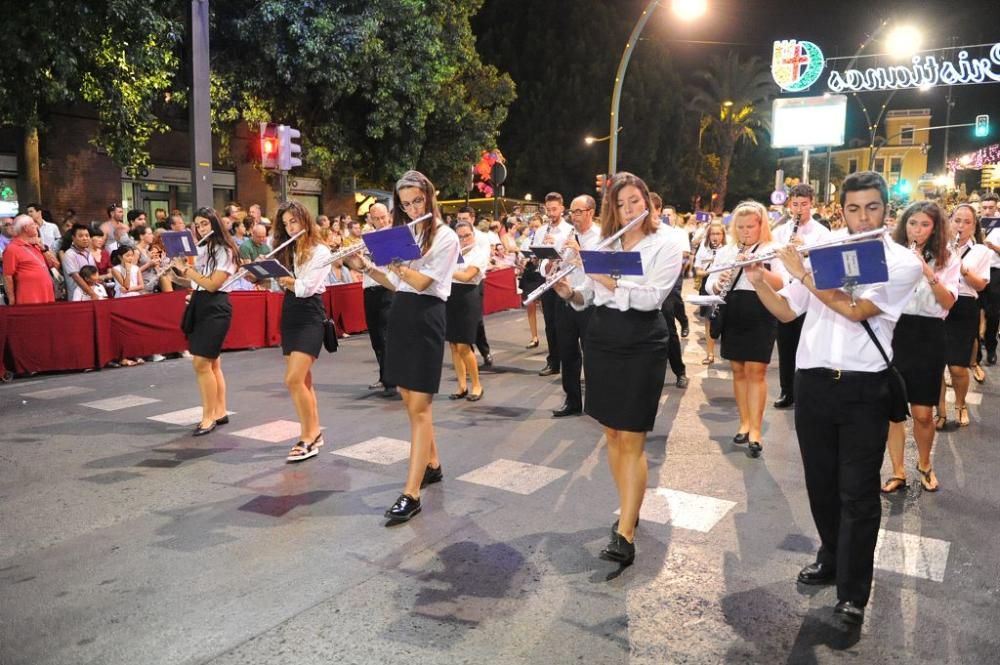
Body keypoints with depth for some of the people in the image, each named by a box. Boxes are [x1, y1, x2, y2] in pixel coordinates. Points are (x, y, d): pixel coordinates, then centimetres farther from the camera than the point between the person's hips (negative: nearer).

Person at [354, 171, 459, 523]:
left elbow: (421, 281, -16)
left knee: (419, 406, -9)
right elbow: (395, 283, 15)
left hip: (425, 319, -7)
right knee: (410, 400, 13)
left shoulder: (445, 237, -6)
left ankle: (411, 494, -9)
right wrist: (367, 266, 2)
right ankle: (432, 465, 31)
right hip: (400, 316, 8)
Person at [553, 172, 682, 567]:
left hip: (642, 346, -5)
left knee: (632, 439, -7)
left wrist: (606, 279, -23)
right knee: (612, 433, 12)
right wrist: (568, 290, -12)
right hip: (600, 341, 5)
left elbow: (650, 297, -19)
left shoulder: (667, 247, -4)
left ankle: (625, 534, -5)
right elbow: (586, 300, 8)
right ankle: (630, 509, 29)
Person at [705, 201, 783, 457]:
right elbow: (709, 285, 8)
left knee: (756, 371, -4)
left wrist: (757, 268, -30)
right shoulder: (725, 251, 11)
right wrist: (718, 284, -15)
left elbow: (781, 284, -16)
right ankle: (744, 423, 21)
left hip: (760, 316, -4)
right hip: (732, 316, 4)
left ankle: (756, 429, 2)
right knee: (738, 370, 10)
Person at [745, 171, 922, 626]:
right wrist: (759, 281, -5)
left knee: (858, 492, 0)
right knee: (821, 483, 15)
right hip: (813, 383, 4)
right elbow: (786, 311, 12)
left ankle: (853, 593, 11)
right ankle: (832, 558, 36)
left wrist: (802, 273, -15)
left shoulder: (903, 263, -3)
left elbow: (855, 309, -18)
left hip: (865, 388, -4)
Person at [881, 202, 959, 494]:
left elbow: (948, 302, -10)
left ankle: (924, 464, 30)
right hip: (893, 333, 1)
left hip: (928, 337, -1)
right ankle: (898, 472, 18)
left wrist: (928, 272, -23)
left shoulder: (947, 260, 3)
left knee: (922, 414, 3)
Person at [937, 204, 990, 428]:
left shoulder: (981, 251, 6)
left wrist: (963, 269, -15)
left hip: (964, 311, -1)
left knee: (958, 368, -4)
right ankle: (941, 411, 14)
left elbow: (981, 285, 0)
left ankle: (960, 405, 25)